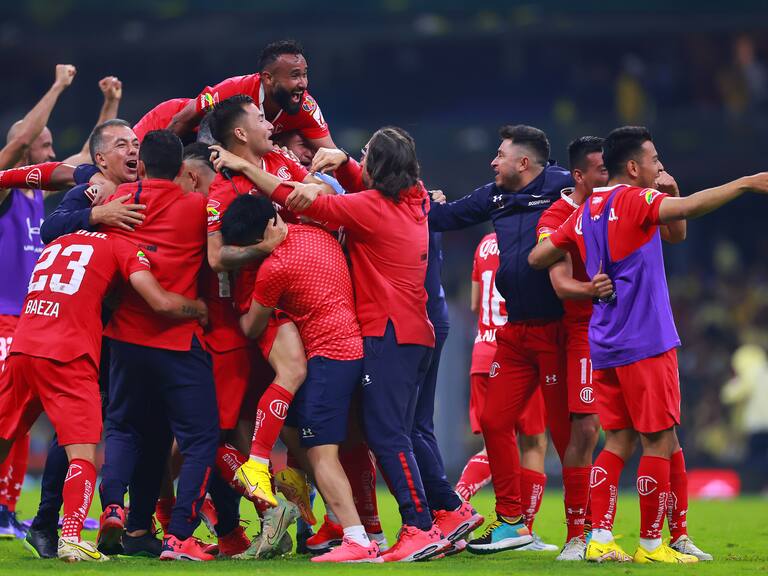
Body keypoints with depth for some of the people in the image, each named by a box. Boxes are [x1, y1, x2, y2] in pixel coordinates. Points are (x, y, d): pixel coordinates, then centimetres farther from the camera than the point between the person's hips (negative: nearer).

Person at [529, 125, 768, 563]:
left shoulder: (586, 212, 13)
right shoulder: (634, 200, -9)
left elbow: (538, 257, 18)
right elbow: (689, 208, -27)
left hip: (605, 346, 8)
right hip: (644, 343, -8)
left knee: (619, 441, 9)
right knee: (659, 440, -1)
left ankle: (600, 539, 3)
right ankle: (651, 543, 2)